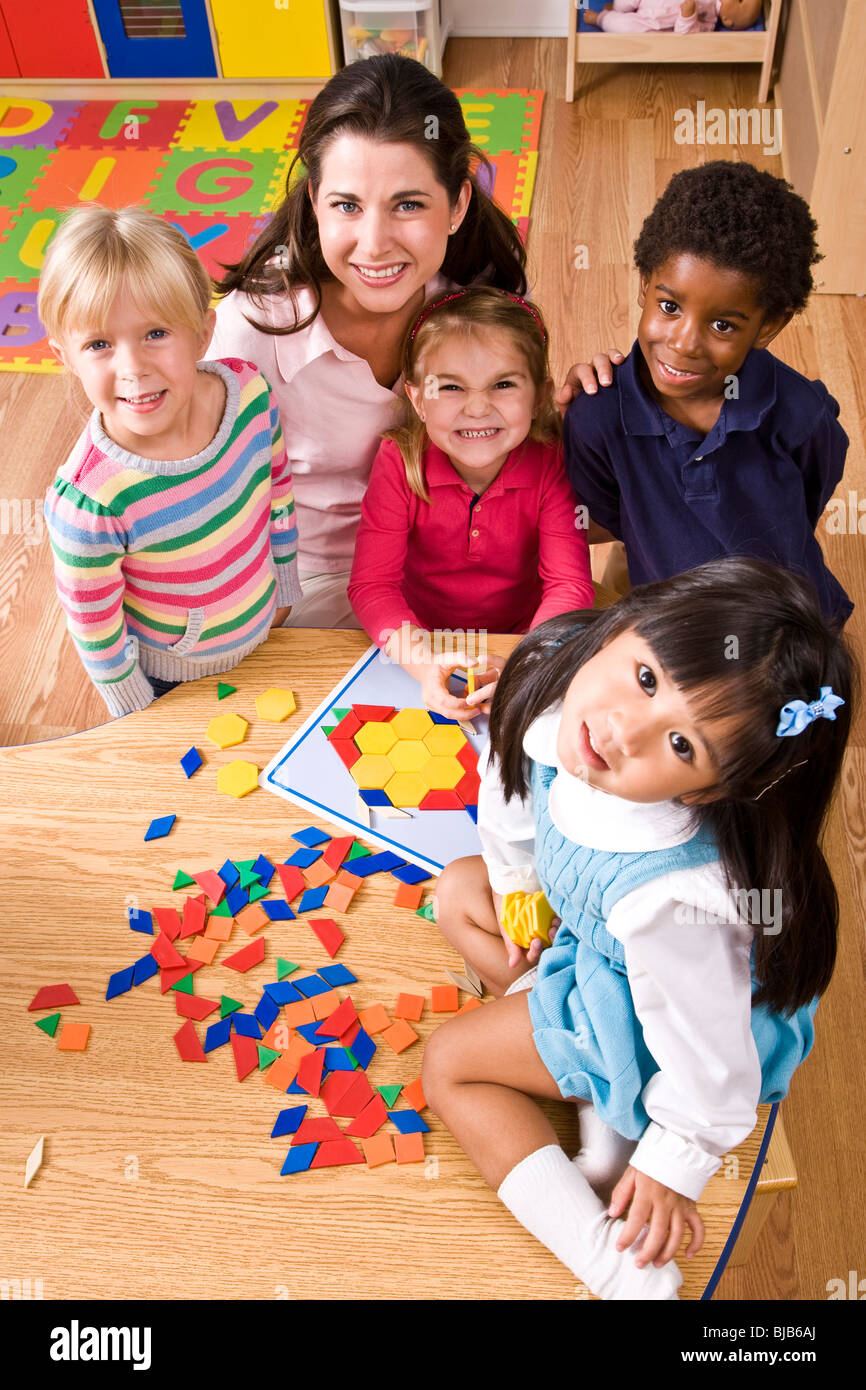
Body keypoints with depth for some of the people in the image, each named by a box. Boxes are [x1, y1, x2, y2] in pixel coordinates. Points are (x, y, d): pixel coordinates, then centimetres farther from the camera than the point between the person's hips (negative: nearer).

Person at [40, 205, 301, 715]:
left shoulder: (250, 392, -24)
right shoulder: (88, 504, -37)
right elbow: (97, 634, -21)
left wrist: (284, 587, 9)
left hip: (264, 635, 4)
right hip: (166, 680, -4)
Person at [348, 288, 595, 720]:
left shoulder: (551, 463, -15)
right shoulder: (400, 462, -15)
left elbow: (570, 586, -19)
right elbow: (372, 583, -19)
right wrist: (427, 663, -38)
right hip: (425, 638, 0)